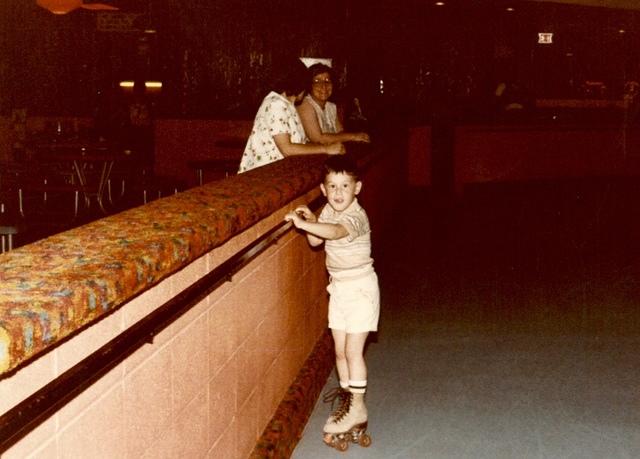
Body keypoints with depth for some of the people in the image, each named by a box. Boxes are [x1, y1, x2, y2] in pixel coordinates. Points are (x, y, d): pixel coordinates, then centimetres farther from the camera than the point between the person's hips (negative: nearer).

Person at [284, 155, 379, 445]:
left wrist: (303, 223, -51)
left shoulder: (356, 216, -23)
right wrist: (310, 220, -6)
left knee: (353, 350, -6)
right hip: (338, 288, 7)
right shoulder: (328, 211, 2)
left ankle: (357, 410, 3)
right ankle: (347, 401, 25)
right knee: (340, 350, 11)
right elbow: (315, 241, 9)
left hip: (360, 289, -7)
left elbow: (336, 231, -44)